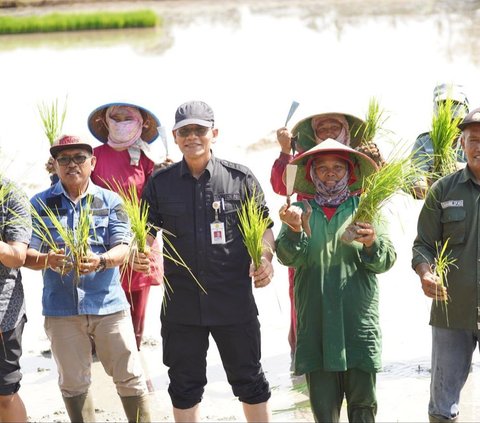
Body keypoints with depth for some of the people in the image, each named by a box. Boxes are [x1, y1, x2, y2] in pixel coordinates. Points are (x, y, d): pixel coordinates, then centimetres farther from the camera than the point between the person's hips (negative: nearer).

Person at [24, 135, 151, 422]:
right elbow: (27, 253, 0)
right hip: (61, 308, 1)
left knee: (130, 378, 1)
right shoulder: (40, 204, 5)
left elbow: (123, 249, -4)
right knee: (73, 385, 10)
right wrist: (47, 259, -23)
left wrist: (101, 261, -27)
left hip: (108, 304, -1)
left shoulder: (110, 201, 4)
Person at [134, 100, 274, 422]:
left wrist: (265, 257, -14)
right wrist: (141, 254, -14)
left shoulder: (241, 178, 0)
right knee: (185, 385, 11)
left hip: (235, 301, -2)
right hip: (181, 303, 2)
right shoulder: (160, 184, 5)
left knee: (249, 381, 10)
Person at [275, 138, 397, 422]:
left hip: (359, 323, 0)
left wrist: (373, 243, -20)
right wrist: (294, 229, -25)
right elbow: (289, 257, -4)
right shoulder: (300, 211, 9)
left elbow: (387, 260, 2)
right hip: (316, 323, 0)